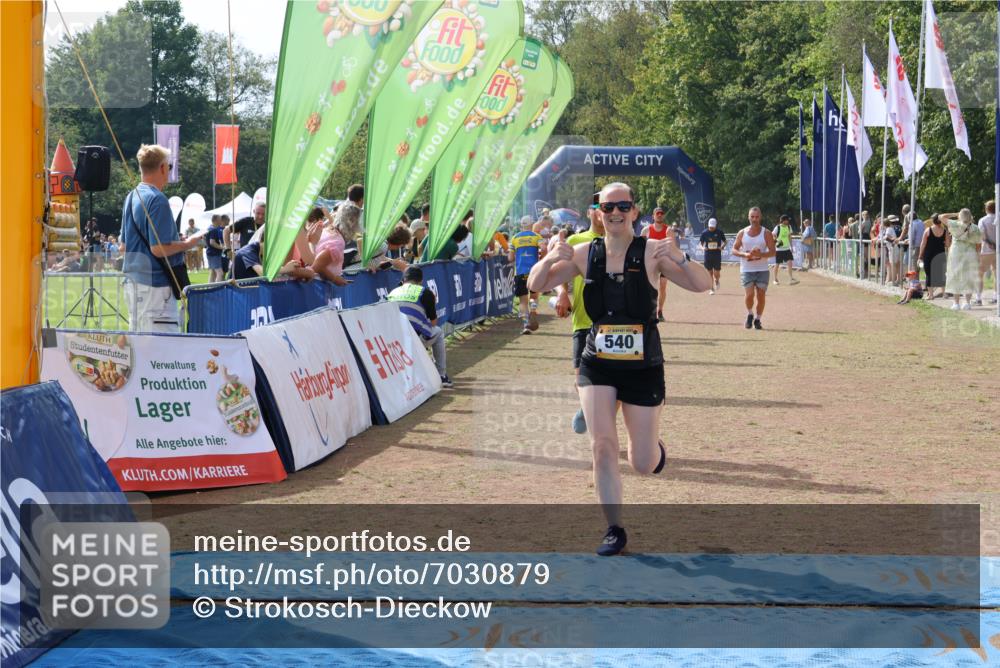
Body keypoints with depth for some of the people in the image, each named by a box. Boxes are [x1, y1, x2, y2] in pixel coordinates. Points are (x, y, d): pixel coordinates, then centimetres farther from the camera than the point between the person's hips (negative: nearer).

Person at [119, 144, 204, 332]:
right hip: (154, 284, -10)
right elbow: (158, 249, -21)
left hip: (132, 280, 10)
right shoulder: (157, 199, -15)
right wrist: (188, 243, -5)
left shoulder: (131, 197, 14)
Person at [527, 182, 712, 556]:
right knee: (602, 445, -11)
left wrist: (679, 259, -34)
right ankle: (614, 530, 5)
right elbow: (536, 286, 3)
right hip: (597, 366, 2)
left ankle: (656, 449, 43)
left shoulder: (652, 251, -8)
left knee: (643, 464, 5)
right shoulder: (585, 254, 0)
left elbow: (702, 285, -15)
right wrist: (550, 259, -18)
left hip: (643, 367, -1)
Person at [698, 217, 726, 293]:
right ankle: (711, 289, 14)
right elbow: (700, 243, 6)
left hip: (717, 255, -1)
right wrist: (702, 247, -16)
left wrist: (722, 246, -9)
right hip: (708, 255, 1)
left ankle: (717, 281, 32)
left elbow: (724, 241, 11)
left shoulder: (720, 232, -1)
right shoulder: (705, 233, 0)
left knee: (717, 274, -3)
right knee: (710, 273, 3)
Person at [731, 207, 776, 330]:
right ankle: (750, 314, 14)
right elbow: (734, 250, 7)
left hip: (762, 270, 0)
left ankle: (757, 319, 15)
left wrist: (760, 254, -21)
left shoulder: (766, 233, 1)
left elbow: (772, 252, -3)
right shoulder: (742, 233, 5)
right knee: (749, 294, -13)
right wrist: (745, 254, -12)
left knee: (760, 296, -2)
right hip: (746, 270, 0)